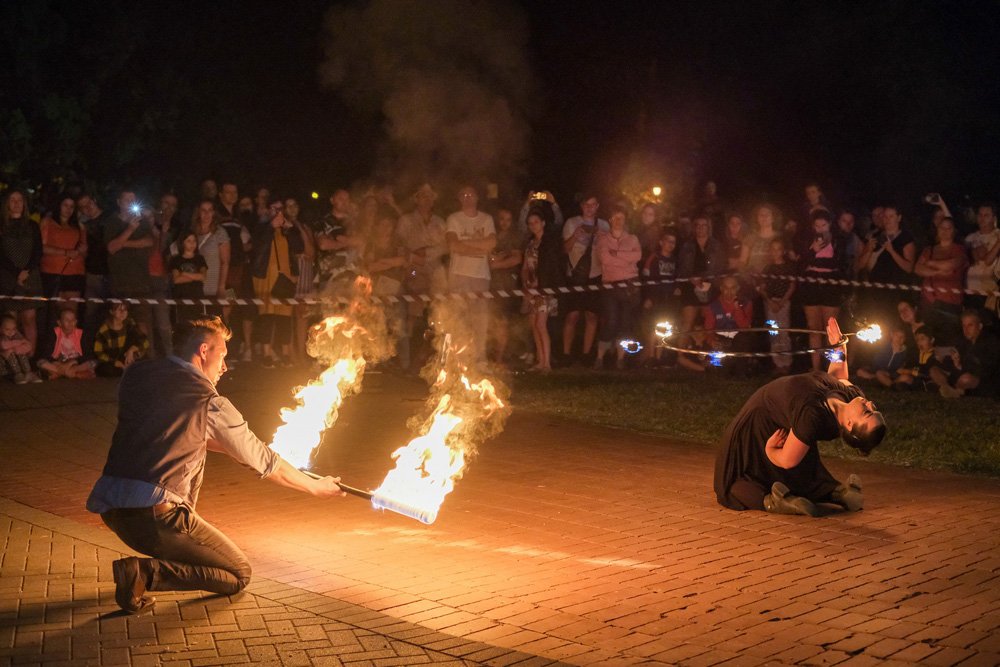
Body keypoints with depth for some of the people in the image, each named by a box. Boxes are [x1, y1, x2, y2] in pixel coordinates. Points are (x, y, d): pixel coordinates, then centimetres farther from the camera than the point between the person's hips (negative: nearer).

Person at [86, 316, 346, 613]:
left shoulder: (136, 374, 12)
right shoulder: (209, 402, -4)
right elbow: (264, 461, 7)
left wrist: (217, 443, 37)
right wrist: (316, 486, 22)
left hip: (108, 504, 8)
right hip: (152, 512, -7)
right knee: (239, 576, 7)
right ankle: (144, 572, -10)